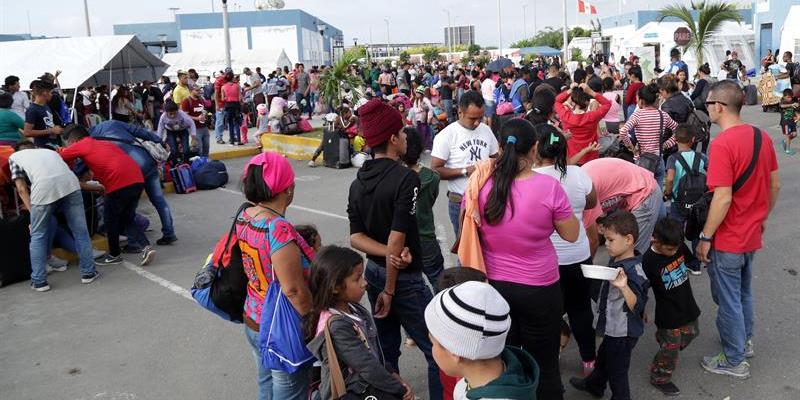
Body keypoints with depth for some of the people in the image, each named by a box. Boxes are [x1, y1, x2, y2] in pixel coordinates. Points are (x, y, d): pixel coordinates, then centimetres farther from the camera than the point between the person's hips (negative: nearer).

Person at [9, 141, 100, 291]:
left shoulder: (14, 157, 28)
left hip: (43, 188, -2)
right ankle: (88, 273, 20)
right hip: (70, 183, 3)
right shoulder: (49, 151, 38)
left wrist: (32, 211, 18)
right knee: (80, 231, 13)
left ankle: (39, 281, 17)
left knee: (37, 236, 14)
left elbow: (22, 189, 17)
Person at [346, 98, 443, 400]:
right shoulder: (406, 178, -20)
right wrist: (390, 291, -14)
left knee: (386, 349, 20)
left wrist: (391, 255, -15)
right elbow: (396, 239, -22)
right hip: (404, 278, -8)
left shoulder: (358, 182, 3)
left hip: (374, 272, 8)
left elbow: (356, 236, -3)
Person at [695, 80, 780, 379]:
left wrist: (705, 237, -17)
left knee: (728, 300, 8)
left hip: (727, 240, -8)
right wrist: (762, 217, 21)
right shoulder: (762, 136, 0)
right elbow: (775, 184, 8)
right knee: (744, 292, 26)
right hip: (751, 234, 8)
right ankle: (745, 340, 44)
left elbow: (723, 199, -27)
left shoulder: (722, 144, -25)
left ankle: (735, 361, 23)